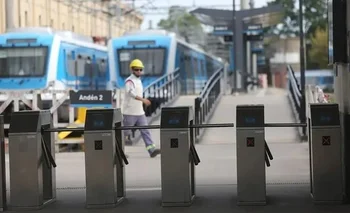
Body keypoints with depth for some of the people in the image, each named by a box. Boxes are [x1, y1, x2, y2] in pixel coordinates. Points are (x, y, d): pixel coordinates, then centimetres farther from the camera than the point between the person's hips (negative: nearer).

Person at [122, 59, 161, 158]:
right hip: (130, 113, -7)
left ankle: (152, 150, -11)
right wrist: (143, 99, -42)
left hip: (140, 112, 7)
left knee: (145, 131, -4)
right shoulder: (129, 81, -13)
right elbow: (131, 92, -32)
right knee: (126, 132, 2)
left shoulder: (139, 81, 15)